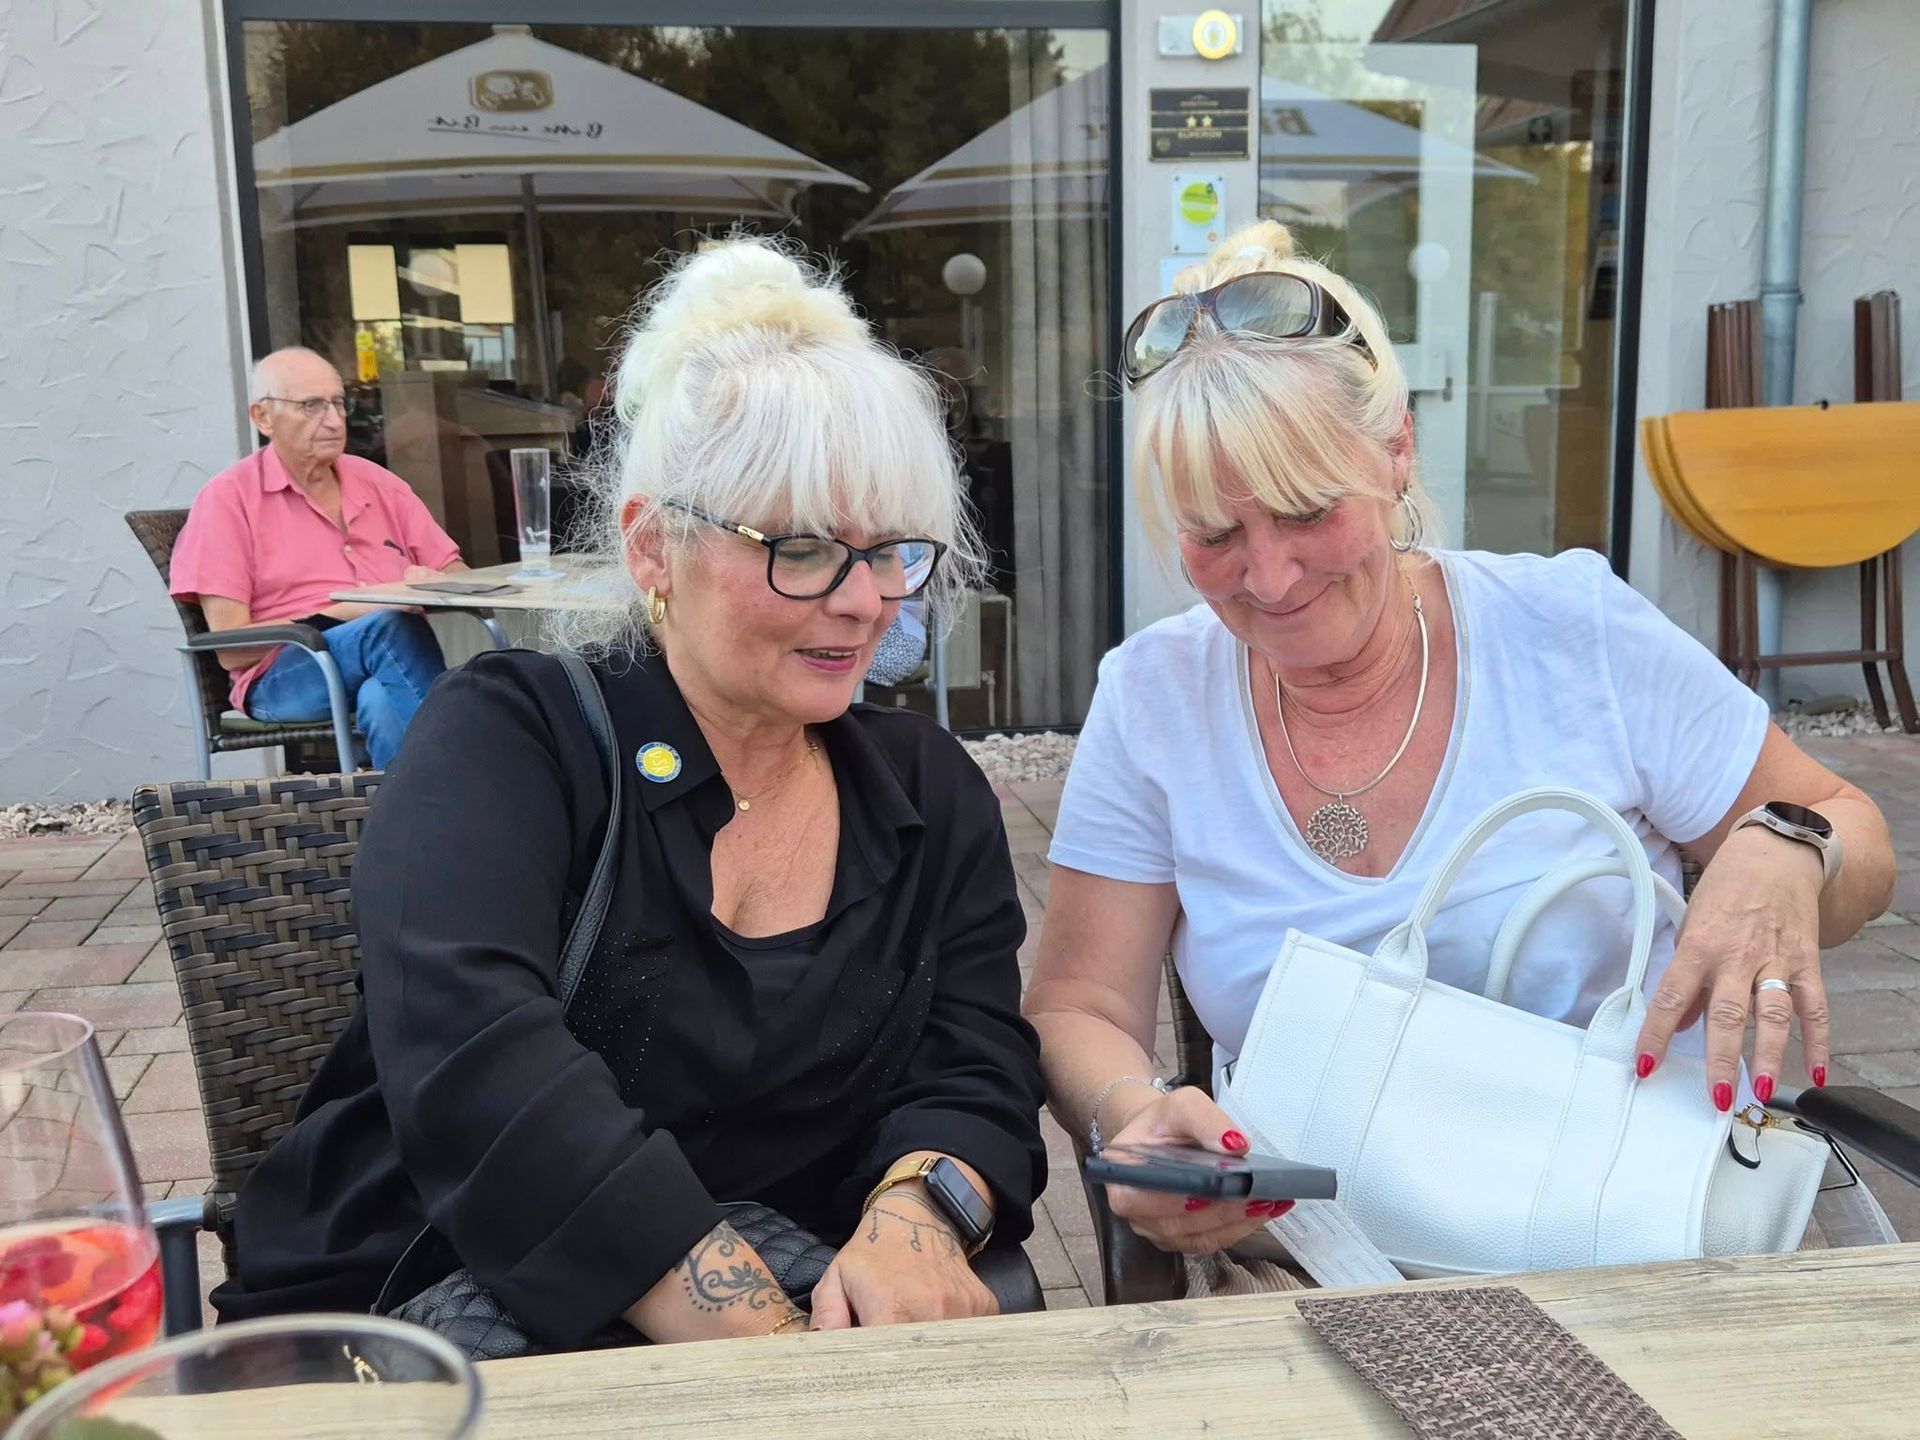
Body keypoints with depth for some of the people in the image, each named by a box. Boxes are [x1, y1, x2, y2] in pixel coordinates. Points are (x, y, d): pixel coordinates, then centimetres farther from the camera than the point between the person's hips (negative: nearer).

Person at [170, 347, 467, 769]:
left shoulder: (378, 484, 18)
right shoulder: (227, 499, 3)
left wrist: (429, 585, -5)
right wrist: (342, 614, -12)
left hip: (386, 672, 3)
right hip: (284, 676, -3)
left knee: (383, 699, -36)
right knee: (391, 625, -34)